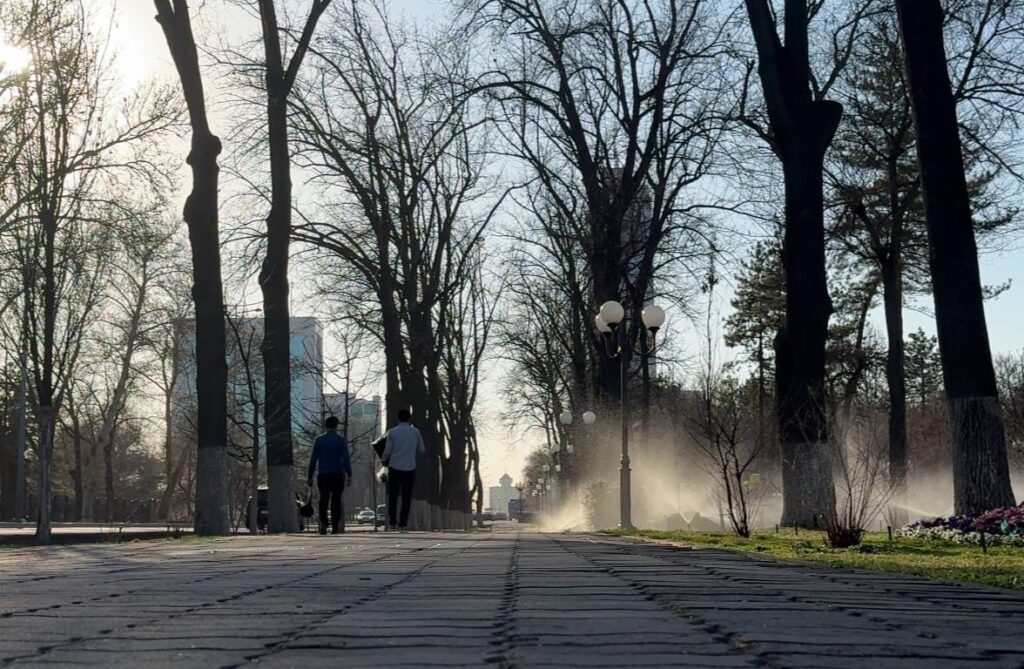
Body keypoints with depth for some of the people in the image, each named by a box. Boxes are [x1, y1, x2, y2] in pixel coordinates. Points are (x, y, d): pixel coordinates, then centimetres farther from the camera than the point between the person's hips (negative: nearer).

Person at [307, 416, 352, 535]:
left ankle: (323, 523, -11)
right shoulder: (340, 440, -1)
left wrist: (310, 477, 8)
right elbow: (346, 458, -8)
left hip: (323, 476, 2)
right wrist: (349, 475, -8)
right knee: (336, 500, 4)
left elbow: (313, 459, 4)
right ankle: (335, 527, 3)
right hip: (337, 475, -2)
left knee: (323, 500, 8)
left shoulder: (319, 440, 5)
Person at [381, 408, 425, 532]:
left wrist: (383, 458, 17)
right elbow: (422, 450, 5)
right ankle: (403, 524, -1)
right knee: (406, 497, 4)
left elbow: (387, 451, -4)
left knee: (393, 496, 11)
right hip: (409, 468, 0)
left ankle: (392, 522, 11)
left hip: (394, 467, 0)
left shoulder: (392, 432, -5)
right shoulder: (415, 432, -1)